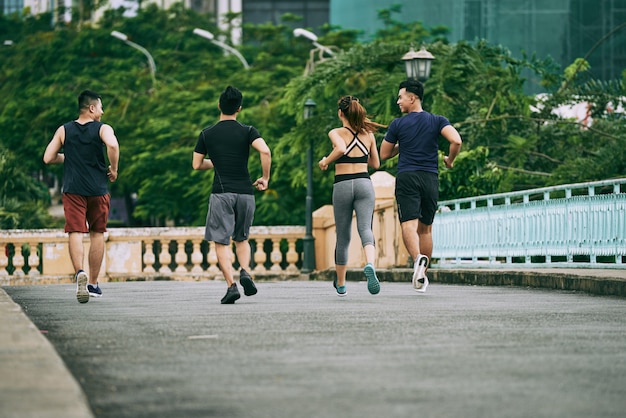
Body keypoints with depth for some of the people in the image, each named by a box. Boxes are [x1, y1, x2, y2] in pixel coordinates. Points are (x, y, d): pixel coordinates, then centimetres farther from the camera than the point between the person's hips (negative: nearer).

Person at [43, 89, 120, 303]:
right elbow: (113, 145, -24)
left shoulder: (64, 130, 7)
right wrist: (114, 169, -9)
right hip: (98, 190, -1)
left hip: (73, 190, 1)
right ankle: (93, 283, 18)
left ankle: (80, 272, -32)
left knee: (75, 232, -5)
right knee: (97, 233, 13)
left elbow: (48, 158, 4)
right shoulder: (103, 129, -2)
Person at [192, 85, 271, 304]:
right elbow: (265, 151, -15)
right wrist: (265, 177, -2)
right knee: (242, 239, 18)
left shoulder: (207, 134, 5)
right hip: (245, 192, 1)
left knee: (221, 242, 1)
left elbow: (197, 164, 10)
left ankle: (231, 285, -14)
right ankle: (245, 271, -7)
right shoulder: (247, 131, 2)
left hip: (221, 193, -1)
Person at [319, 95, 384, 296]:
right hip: (364, 183, 2)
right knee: (365, 229, -10)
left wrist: (326, 161, -7)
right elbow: (376, 163, 18)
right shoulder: (368, 134, 9)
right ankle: (370, 265, -42)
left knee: (343, 237, 11)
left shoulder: (336, 133, -2)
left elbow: (341, 149, -24)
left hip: (342, 185, -1)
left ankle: (341, 284, 25)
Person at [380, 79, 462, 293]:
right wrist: (450, 160, 7)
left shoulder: (398, 124, 2)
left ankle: (418, 258, -40)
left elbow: (384, 154, 9)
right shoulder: (437, 121, 5)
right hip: (430, 178, 3)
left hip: (406, 178, -3)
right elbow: (456, 141, -11)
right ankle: (423, 275, 17)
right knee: (425, 228, 14)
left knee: (409, 225, -12)